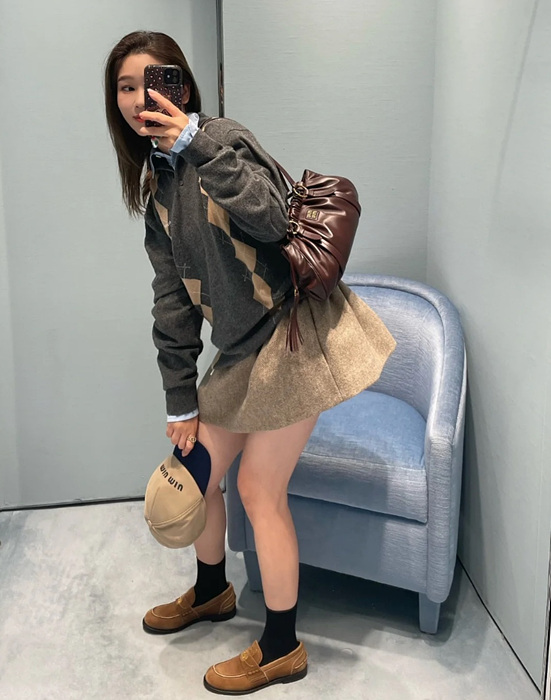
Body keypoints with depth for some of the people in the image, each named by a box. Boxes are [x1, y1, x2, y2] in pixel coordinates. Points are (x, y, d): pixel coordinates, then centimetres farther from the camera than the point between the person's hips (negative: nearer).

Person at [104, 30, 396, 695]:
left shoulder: (223, 138, -10)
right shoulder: (156, 183, 10)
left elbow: (271, 219, -28)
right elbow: (172, 299, 8)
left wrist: (196, 144, -29)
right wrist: (181, 402, 7)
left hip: (293, 332, -7)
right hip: (241, 349, 7)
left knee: (260, 490, -3)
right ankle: (211, 590, 43)